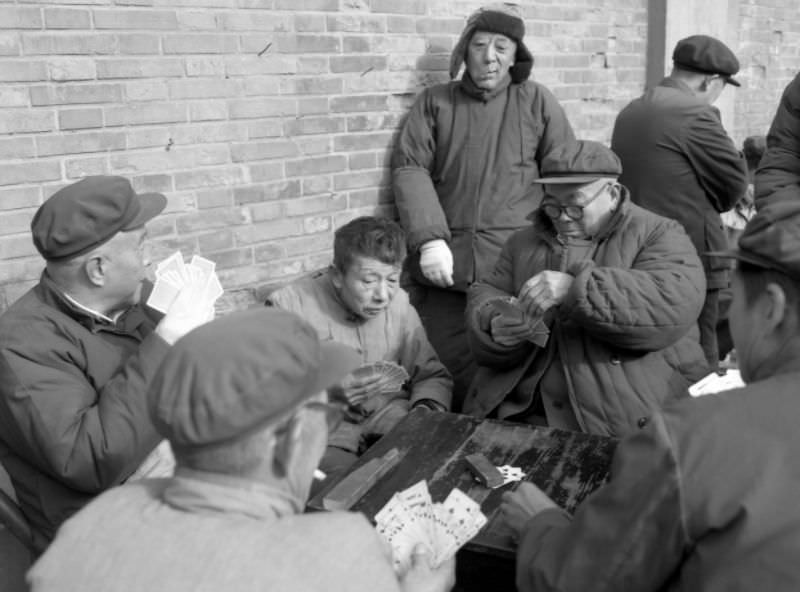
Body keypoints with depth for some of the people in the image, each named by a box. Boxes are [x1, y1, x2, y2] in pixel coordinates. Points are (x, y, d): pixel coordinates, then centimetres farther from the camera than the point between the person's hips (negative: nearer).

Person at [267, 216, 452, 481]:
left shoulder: (399, 303, 6)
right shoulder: (289, 306, -9)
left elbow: (433, 376, 13)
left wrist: (425, 410, -9)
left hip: (392, 418, 5)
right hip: (321, 428, -4)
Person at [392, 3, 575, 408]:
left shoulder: (537, 102, 10)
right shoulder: (434, 102, 10)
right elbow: (409, 167, 1)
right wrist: (429, 239, -12)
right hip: (447, 264, 1)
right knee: (454, 373, 5)